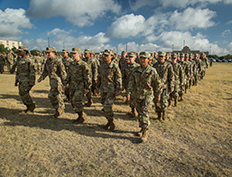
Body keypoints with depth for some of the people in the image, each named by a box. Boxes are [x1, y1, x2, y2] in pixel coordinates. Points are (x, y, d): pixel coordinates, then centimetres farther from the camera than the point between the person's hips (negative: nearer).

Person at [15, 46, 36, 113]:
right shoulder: (19, 60, 14)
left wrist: (31, 83, -19)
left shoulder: (29, 60, -12)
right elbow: (18, 71, 22)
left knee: (23, 93, -12)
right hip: (21, 80, 9)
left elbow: (32, 72, -15)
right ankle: (29, 108, 18)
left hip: (27, 80, -8)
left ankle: (32, 105, 6)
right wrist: (16, 80, 21)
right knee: (22, 94, 8)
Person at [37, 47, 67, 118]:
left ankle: (58, 109, 7)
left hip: (57, 81, -7)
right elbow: (45, 71, 19)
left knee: (51, 95, -10)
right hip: (52, 81, 8)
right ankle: (61, 109, 27)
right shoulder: (48, 61, 8)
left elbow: (63, 72, -15)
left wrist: (65, 81, -20)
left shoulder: (58, 61, -14)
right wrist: (41, 78, 14)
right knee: (57, 96, 14)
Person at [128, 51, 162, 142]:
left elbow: (157, 84, -1)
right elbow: (131, 82, 6)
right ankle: (142, 128, 33)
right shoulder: (135, 70, 1)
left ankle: (145, 133, 1)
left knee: (145, 113, -11)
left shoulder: (152, 71, -10)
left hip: (148, 95, -4)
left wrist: (158, 95, 5)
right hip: (137, 95, 5)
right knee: (140, 113, 14)